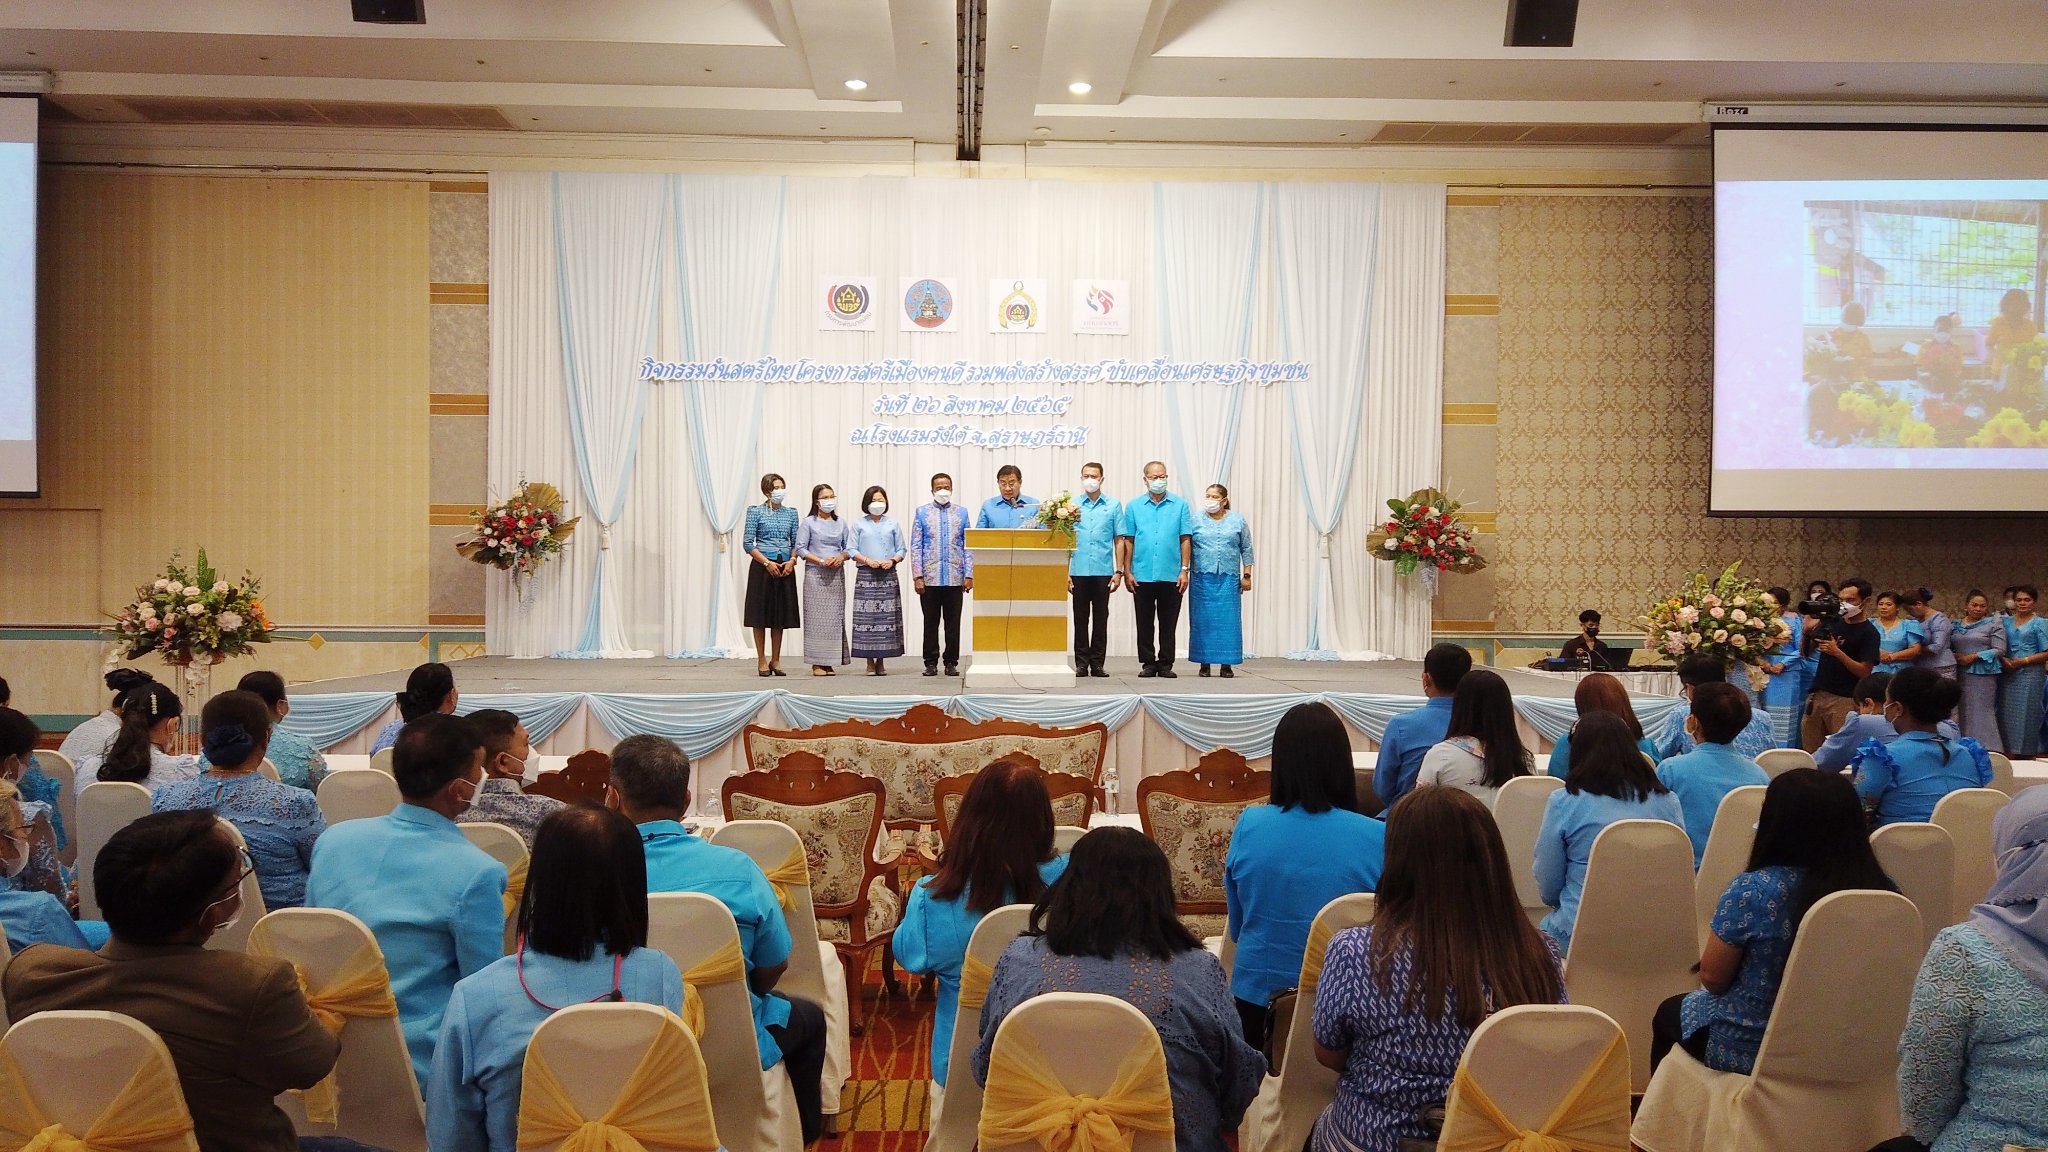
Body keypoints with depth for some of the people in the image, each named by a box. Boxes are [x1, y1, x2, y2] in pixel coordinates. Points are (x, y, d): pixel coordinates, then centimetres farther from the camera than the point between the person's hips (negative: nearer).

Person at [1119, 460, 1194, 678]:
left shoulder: (1180, 505, 5)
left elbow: (1185, 539, 3)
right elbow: (1127, 541, 5)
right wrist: (1127, 572, -1)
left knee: (1168, 624, 5)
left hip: (1171, 576, 0)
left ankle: (1166, 664, 13)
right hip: (1142, 576, 1)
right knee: (1145, 623, 6)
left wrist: (1185, 570, -5)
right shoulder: (1133, 507, 7)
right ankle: (1148, 663, 14)